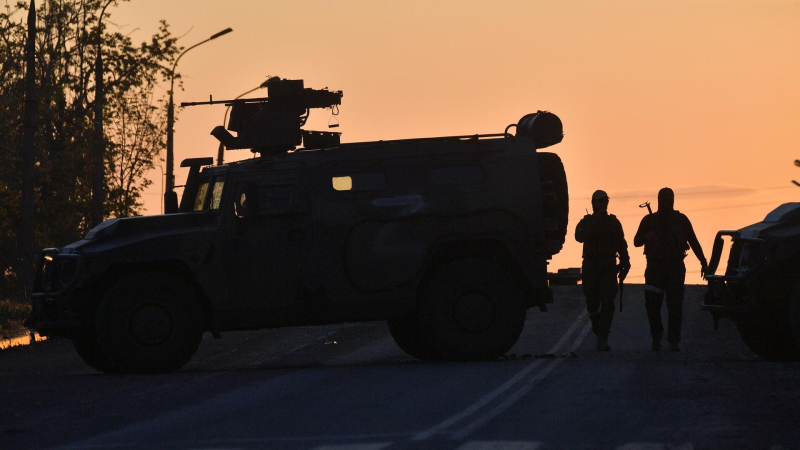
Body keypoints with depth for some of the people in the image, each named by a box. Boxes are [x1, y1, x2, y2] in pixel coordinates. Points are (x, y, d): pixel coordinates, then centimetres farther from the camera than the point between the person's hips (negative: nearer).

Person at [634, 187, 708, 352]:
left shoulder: (681, 220, 7)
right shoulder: (649, 220, 7)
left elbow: (693, 241, 8)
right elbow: (637, 241, 5)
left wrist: (703, 262, 1)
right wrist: (648, 236, -17)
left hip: (676, 268, 0)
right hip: (655, 268, 0)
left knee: (675, 305, -7)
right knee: (652, 305, -4)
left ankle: (674, 341, -7)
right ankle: (656, 338, 11)